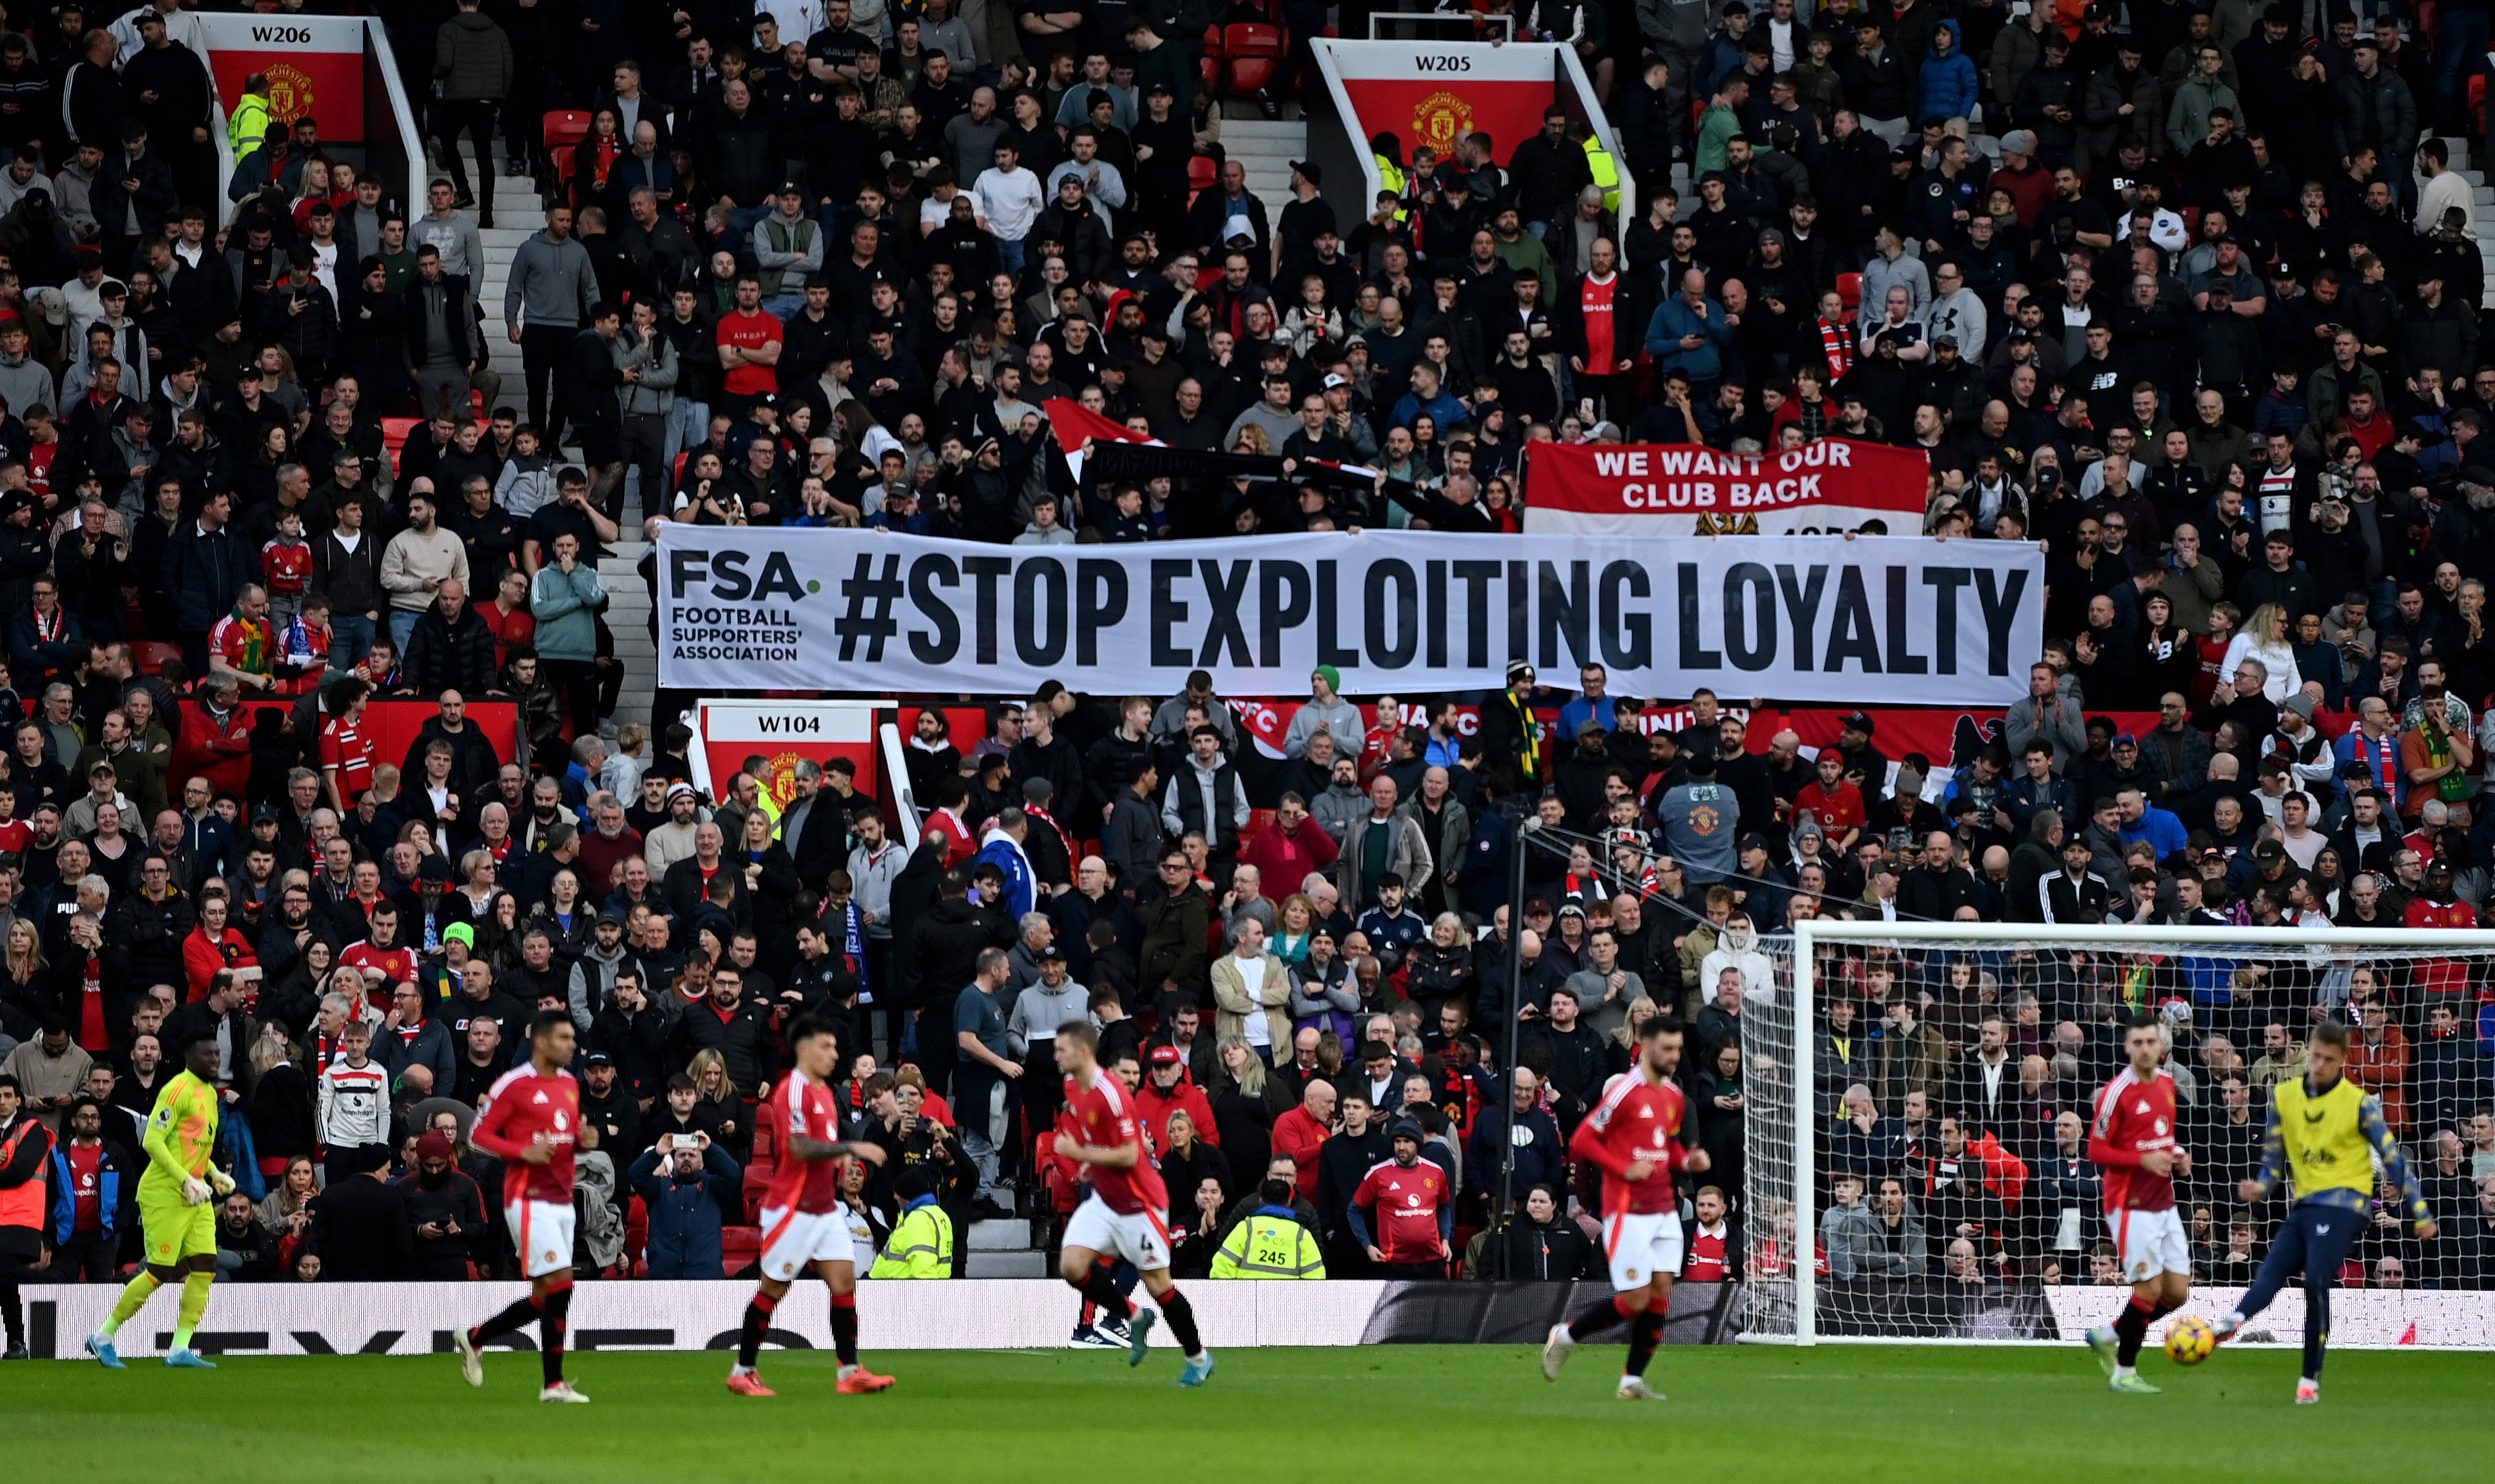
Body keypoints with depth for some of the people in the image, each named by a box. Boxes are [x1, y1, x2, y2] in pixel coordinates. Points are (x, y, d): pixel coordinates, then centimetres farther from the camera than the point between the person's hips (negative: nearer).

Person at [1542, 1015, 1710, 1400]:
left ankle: (1633, 1381, 8)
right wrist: (1625, 1169, -19)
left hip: (1664, 1211, 7)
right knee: (1635, 1300, -8)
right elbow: (1581, 1141, -11)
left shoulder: (1674, 1097, 11)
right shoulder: (1625, 1092, -13)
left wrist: (1687, 1161, 4)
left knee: (1661, 1293, 1)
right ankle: (1565, 1337, 13)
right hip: (1627, 1211, -7)